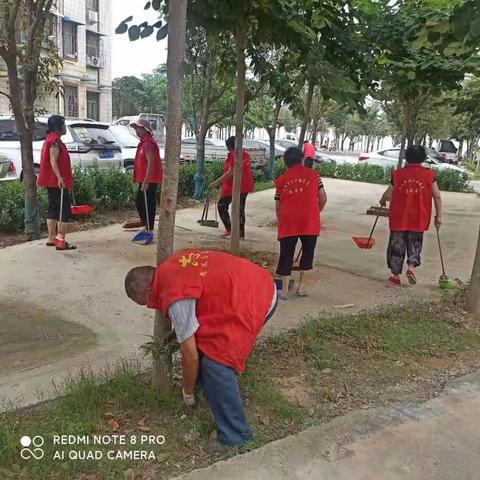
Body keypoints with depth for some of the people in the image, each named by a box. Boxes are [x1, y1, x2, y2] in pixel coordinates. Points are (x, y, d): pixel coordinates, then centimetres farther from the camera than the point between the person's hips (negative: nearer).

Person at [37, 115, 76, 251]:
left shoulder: (51, 139, 18)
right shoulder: (55, 140, -13)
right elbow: (53, 161, -21)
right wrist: (60, 178, -27)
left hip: (52, 181, 11)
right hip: (58, 181, -11)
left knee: (53, 209, 13)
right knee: (64, 210, -9)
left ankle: (52, 238, 18)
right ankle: (61, 242, -11)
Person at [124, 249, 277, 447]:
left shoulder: (175, 298, -17)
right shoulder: (169, 267, 7)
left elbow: (190, 356, -10)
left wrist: (188, 392, 8)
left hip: (253, 302, -10)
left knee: (216, 363, -10)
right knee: (206, 338, 21)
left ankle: (234, 435, 0)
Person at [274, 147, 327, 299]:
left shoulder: (281, 179, 9)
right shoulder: (313, 174, 7)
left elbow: (277, 206, 12)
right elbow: (323, 199, 6)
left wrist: (280, 221, 27)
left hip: (288, 222, 1)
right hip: (309, 222, 0)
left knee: (286, 255, 8)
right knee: (307, 253, 16)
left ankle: (285, 290, 13)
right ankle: (301, 286, 19)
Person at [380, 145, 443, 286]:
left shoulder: (398, 174, -4)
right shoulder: (429, 174, -3)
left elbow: (388, 195, -1)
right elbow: (437, 196, -2)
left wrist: (382, 200, 21)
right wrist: (439, 216, 5)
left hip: (399, 218, 0)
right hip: (418, 219, 0)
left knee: (397, 245, 10)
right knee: (415, 243, 19)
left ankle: (396, 276, 14)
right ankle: (411, 266, -2)